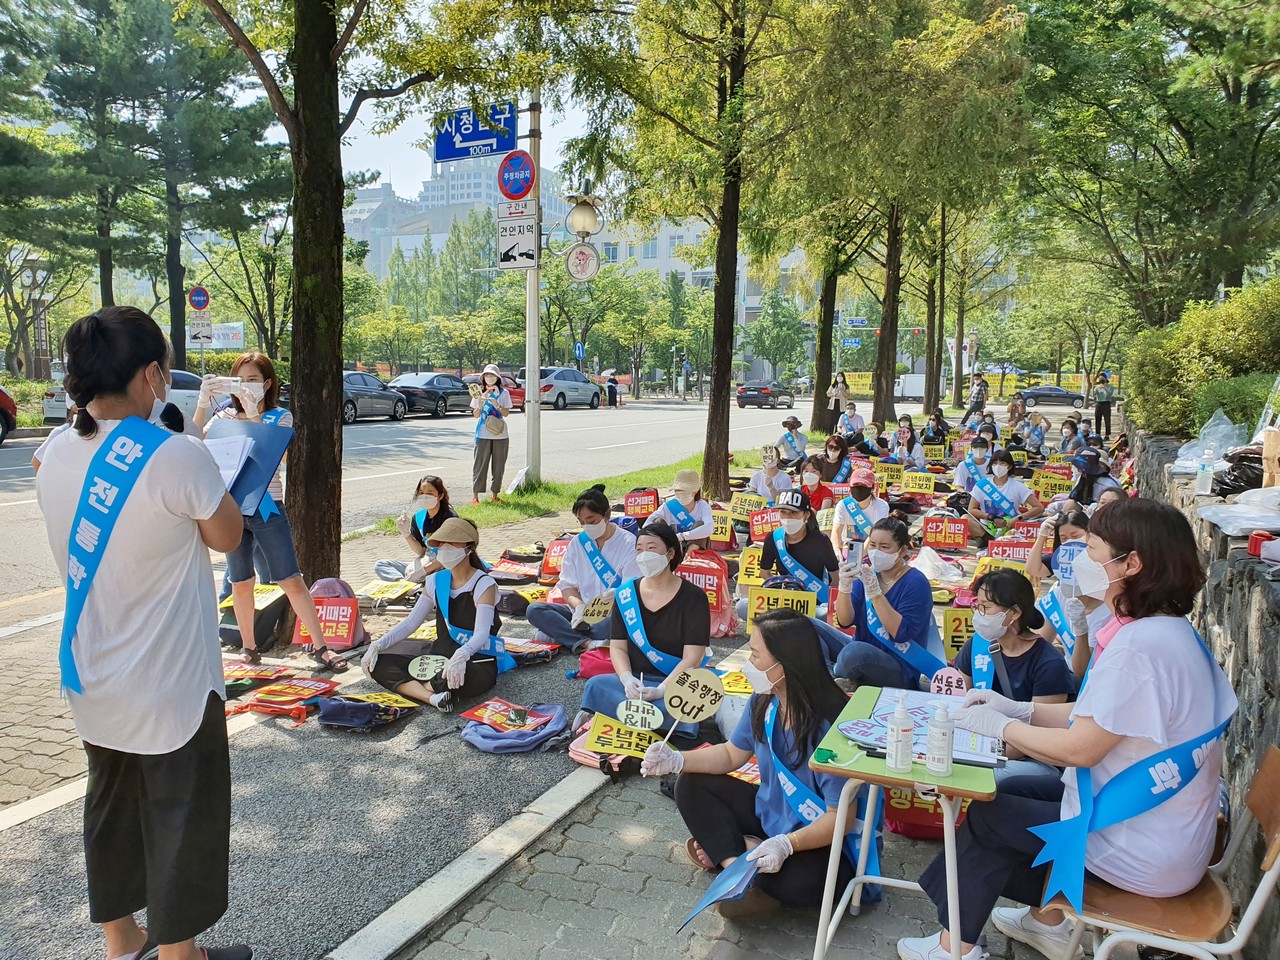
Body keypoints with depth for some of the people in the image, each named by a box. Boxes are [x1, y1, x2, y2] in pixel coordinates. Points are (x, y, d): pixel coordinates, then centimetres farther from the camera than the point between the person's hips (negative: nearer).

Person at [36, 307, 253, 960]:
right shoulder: (176, 456, -25)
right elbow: (226, 536, -9)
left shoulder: (56, 454, -1)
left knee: (112, 807, 22)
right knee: (184, 819, 11)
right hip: (170, 688, -7)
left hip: (93, 680, 7)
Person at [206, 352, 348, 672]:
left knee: (292, 581, -5)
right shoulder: (225, 416, 7)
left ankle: (319, 646, 1)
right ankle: (248, 646, 27)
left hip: (267, 507, -3)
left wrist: (254, 415, -24)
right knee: (241, 583, 11)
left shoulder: (281, 416, 0)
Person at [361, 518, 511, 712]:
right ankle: (431, 697, -26)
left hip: (475, 659, -7)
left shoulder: (484, 584, -13)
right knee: (376, 663, -9)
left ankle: (409, 685, -15)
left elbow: (481, 634, -25)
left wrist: (461, 656, -47)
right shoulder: (437, 581, 6)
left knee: (467, 678, -43)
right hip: (439, 652, 7)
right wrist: (377, 645, -9)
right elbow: (410, 623, 7)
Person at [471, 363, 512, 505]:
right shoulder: (479, 393, 6)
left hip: (500, 434, 1)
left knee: (499, 465, 4)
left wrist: (496, 404, -17)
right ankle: (475, 496, 1)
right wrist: (480, 404, -16)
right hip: (483, 435, -1)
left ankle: (495, 495, 13)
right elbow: (476, 415, 2)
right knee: (480, 464, -2)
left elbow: (506, 413, -2)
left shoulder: (503, 393, 5)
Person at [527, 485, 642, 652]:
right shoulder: (577, 543, 9)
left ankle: (560, 634, -22)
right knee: (534, 610, -18)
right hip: (582, 612, 5)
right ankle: (587, 643, -32)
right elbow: (567, 585, 7)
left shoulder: (628, 543, -4)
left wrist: (616, 595, -32)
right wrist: (579, 606, -15)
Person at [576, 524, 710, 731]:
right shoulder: (625, 594, 5)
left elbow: (693, 657, -12)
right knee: (595, 685, -29)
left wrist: (661, 690, -25)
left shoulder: (693, 597, -6)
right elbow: (618, 647, 3)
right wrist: (627, 679, -18)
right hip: (634, 681, 3)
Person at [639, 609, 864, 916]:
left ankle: (723, 851, -10)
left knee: (803, 881, -38)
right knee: (692, 786, 1)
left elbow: (840, 817, -26)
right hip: (768, 813, 8)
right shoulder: (763, 702, -8)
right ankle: (737, 865, -16)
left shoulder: (829, 726, -29)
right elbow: (732, 754, 8)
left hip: (819, 842, -7)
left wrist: (787, 844, -38)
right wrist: (677, 760, -5)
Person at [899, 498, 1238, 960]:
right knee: (1013, 791, 20)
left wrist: (999, 725, -11)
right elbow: (1104, 717, 8)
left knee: (985, 814, 5)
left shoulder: (1139, 645, -30)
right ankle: (1048, 922, 33)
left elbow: (1080, 748, -25)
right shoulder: (1172, 630, 2)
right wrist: (1019, 709, 4)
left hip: (1142, 853, -9)